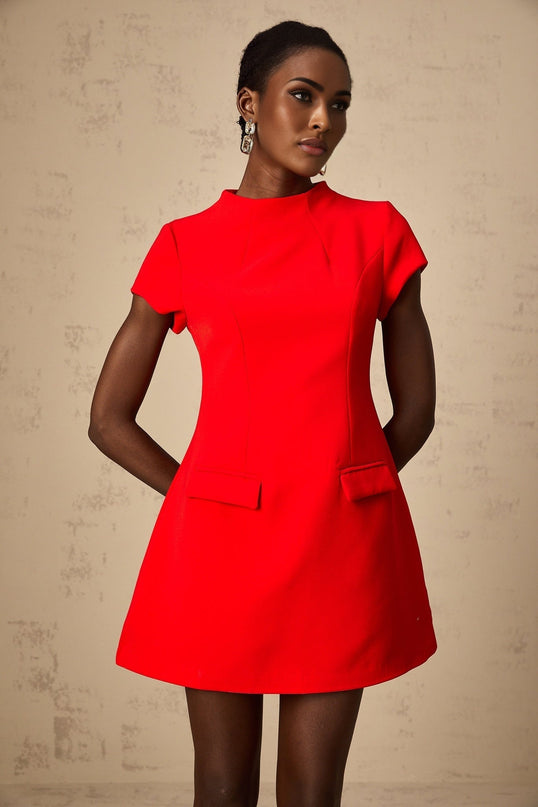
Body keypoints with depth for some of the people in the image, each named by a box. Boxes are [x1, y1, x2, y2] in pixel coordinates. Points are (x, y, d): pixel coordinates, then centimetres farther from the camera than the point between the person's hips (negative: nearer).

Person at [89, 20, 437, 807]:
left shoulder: (378, 232, 4)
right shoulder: (185, 246, 2)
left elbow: (417, 407, 9)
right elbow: (110, 419, 6)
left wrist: (335, 495, 7)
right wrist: (209, 502, 4)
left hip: (346, 545, 1)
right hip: (223, 544, 0)